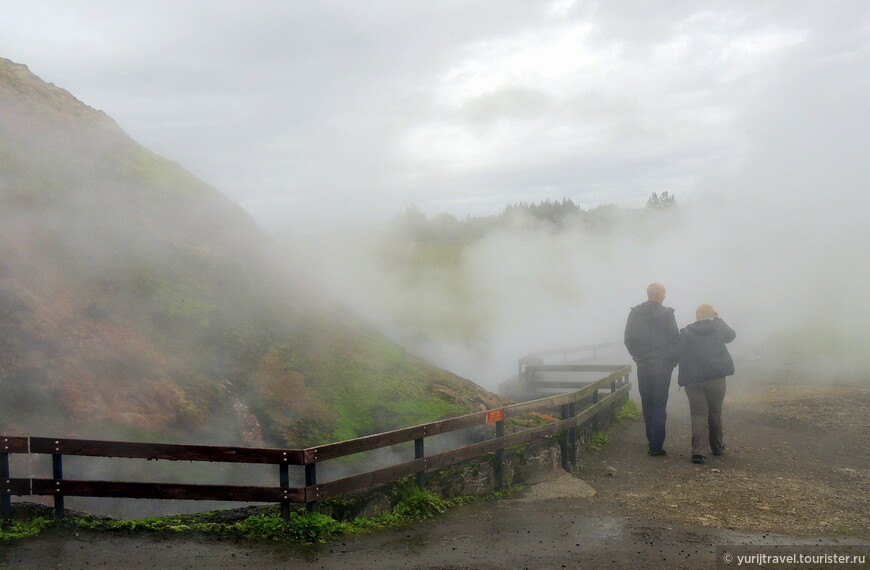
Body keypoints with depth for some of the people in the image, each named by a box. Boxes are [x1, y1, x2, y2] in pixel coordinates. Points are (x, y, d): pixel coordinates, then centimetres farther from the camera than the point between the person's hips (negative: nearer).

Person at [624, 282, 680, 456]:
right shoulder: (666, 314, -10)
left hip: (643, 366, 4)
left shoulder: (635, 313, 1)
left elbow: (628, 340, 2)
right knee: (659, 405, -2)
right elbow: (675, 339, -9)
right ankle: (656, 446, -5)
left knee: (647, 404, 15)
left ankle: (652, 440, 25)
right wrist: (673, 360, 5)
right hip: (662, 365, -4)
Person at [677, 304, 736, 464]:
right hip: (716, 377, 1)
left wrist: (683, 376, 8)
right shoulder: (718, 327, 4)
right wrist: (718, 321, 31)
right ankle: (717, 446, 31)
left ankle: (699, 451, -13)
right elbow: (731, 335, 25)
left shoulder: (686, 332, 2)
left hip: (693, 380, -1)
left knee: (698, 415, -1)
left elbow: (679, 353, -2)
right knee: (715, 414, 17)